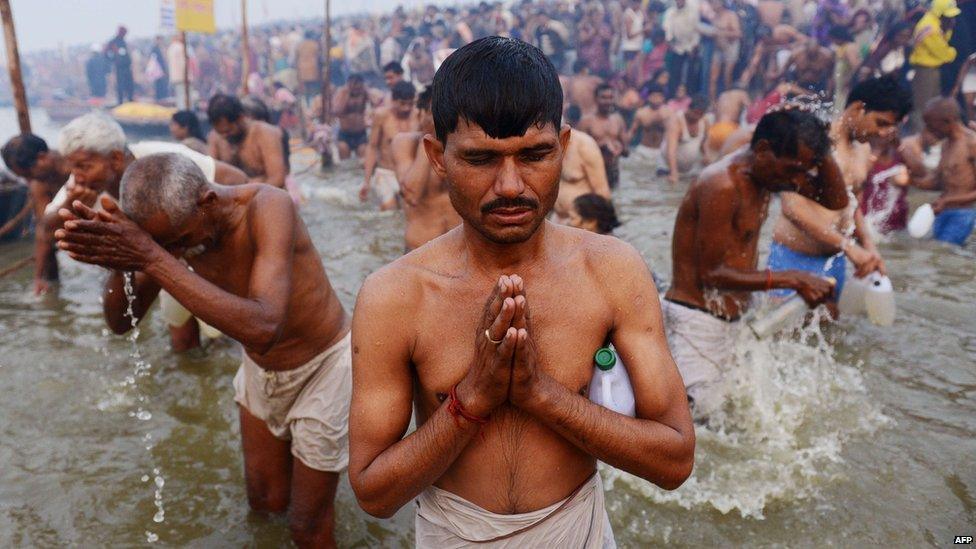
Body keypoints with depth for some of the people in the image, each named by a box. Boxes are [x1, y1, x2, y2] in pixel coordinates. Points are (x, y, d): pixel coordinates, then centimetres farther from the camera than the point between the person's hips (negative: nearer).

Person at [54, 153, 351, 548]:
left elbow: (263, 329, -44)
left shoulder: (267, 206, -32)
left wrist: (153, 259, -46)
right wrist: (118, 266, -27)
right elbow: (122, 322, -6)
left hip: (322, 366, -5)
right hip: (260, 368, 6)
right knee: (265, 500, 19)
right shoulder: (173, 226, -13)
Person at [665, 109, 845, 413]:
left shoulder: (767, 169, 5)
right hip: (697, 321, -9)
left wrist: (821, 154, -5)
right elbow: (712, 273, -21)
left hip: (728, 320, 9)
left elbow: (836, 201, 12)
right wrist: (793, 279, -19)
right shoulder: (722, 186, -22)